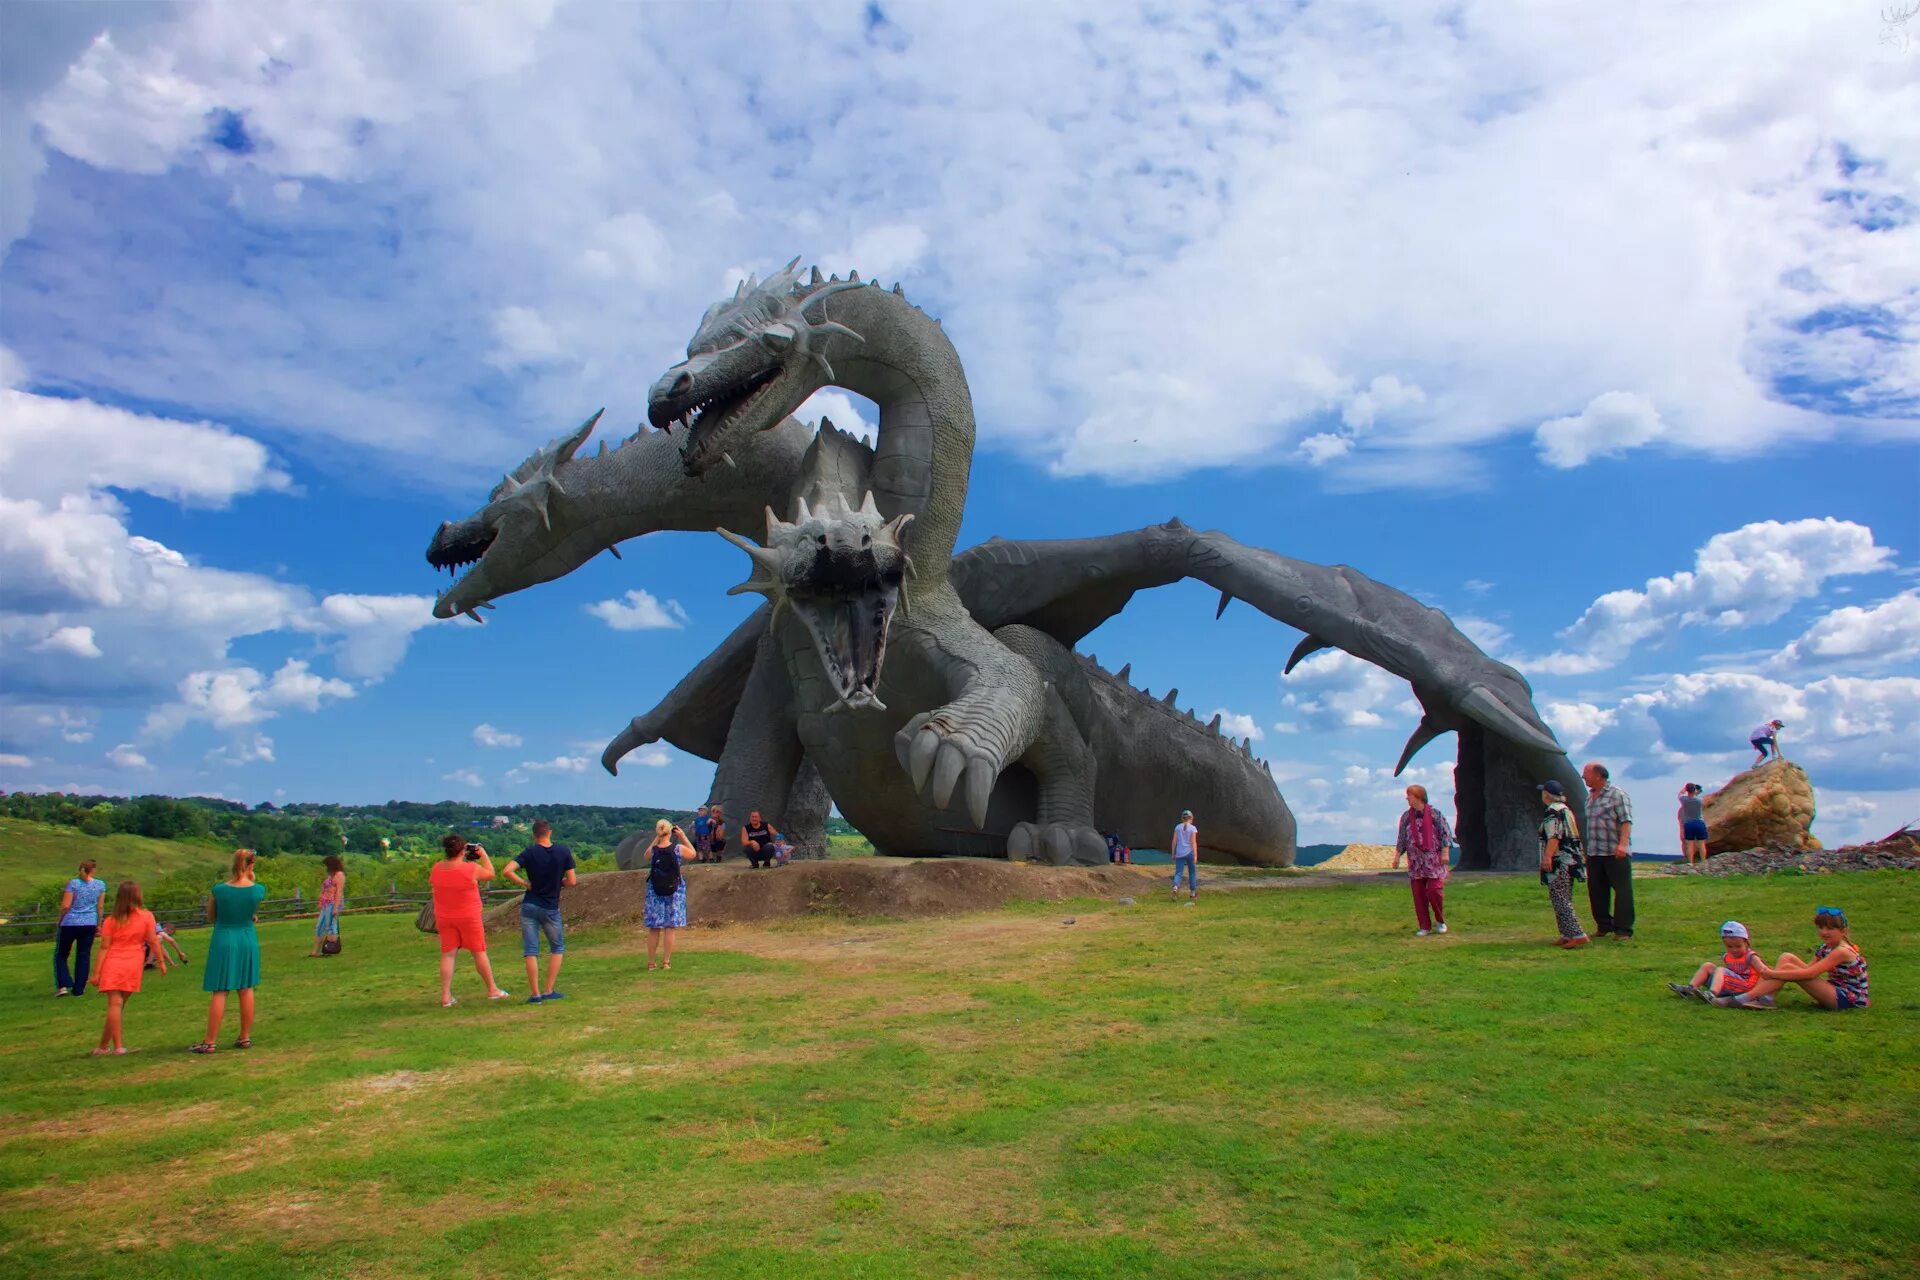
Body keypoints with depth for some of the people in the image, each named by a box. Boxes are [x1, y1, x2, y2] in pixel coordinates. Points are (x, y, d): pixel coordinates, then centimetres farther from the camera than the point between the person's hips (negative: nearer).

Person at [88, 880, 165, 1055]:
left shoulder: (110, 921, 3)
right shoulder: (146, 916, 1)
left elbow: (105, 947, -1)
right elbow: (153, 941, 0)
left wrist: (97, 972, 1)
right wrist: (162, 961, 8)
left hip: (112, 964, 0)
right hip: (134, 964, 0)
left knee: (114, 1004, -4)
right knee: (120, 1004, 9)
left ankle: (117, 1046, -10)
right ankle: (104, 1045, 12)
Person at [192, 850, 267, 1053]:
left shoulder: (219, 890, -12)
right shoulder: (258, 890, -10)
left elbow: (210, 918, 1)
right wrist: (251, 878, 9)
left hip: (223, 940, -2)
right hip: (247, 941, 2)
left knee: (219, 992, 3)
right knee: (246, 989, 11)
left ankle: (210, 1042, 6)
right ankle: (245, 1038, 17)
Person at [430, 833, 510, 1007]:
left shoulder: (436, 868, -5)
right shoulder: (471, 868, -17)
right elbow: (490, 874, -1)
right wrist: (483, 854, 7)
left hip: (443, 918, 3)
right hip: (468, 918, -3)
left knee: (447, 955, 7)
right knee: (479, 952, 8)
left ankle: (445, 996, 4)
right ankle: (492, 990, 19)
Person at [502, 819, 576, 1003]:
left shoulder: (529, 852, -6)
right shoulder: (564, 852, -5)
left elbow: (507, 871, -18)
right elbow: (571, 881, -4)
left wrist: (525, 884, -6)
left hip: (529, 906, 0)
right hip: (551, 908, 0)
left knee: (531, 951, 5)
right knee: (558, 948, 15)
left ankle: (535, 994, 2)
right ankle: (548, 991, 10)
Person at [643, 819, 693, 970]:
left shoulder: (652, 851, -11)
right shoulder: (678, 849, -13)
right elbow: (692, 853, 7)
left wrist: (656, 839, 10)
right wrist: (683, 836, 6)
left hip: (655, 892, 1)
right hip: (674, 892, -1)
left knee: (654, 929, 9)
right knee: (670, 928, 6)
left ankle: (650, 963, 15)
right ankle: (666, 962, 8)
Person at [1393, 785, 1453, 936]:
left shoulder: (1435, 814, -1)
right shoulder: (1406, 816, 9)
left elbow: (1445, 834, -2)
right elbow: (1401, 839, 12)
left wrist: (1445, 852, -11)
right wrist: (1397, 857, 6)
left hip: (1434, 859, -4)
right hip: (1415, 860, 4)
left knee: (1435, 890, -11)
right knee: (1418, 894, 1)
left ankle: (1440, 921, 12)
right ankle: (1425, 926, 9)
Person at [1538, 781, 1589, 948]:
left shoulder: (1553, 811, -11)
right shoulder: (1566, 810, 19)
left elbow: (1554, 836, -22)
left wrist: (1547, 857, -26)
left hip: (1559, 862, -10)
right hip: (1570, 861, 10)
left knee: (1560, 901, -11)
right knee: (1565, 901, 14)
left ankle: (1578, 935, -17)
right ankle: (1568, 935, 15)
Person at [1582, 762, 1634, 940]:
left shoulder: (1617, 794, -6)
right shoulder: (1590, 797, 17)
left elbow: (1626, 821, -14)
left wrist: (1622, 844, -26)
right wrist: (1587, 849, 21)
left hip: (1616, 854, -7)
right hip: (1594, 854, 8)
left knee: (1622, 890, -2)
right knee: (1596, 891, 9)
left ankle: (1623, 929, 3)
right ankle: (1604, 926, 20)